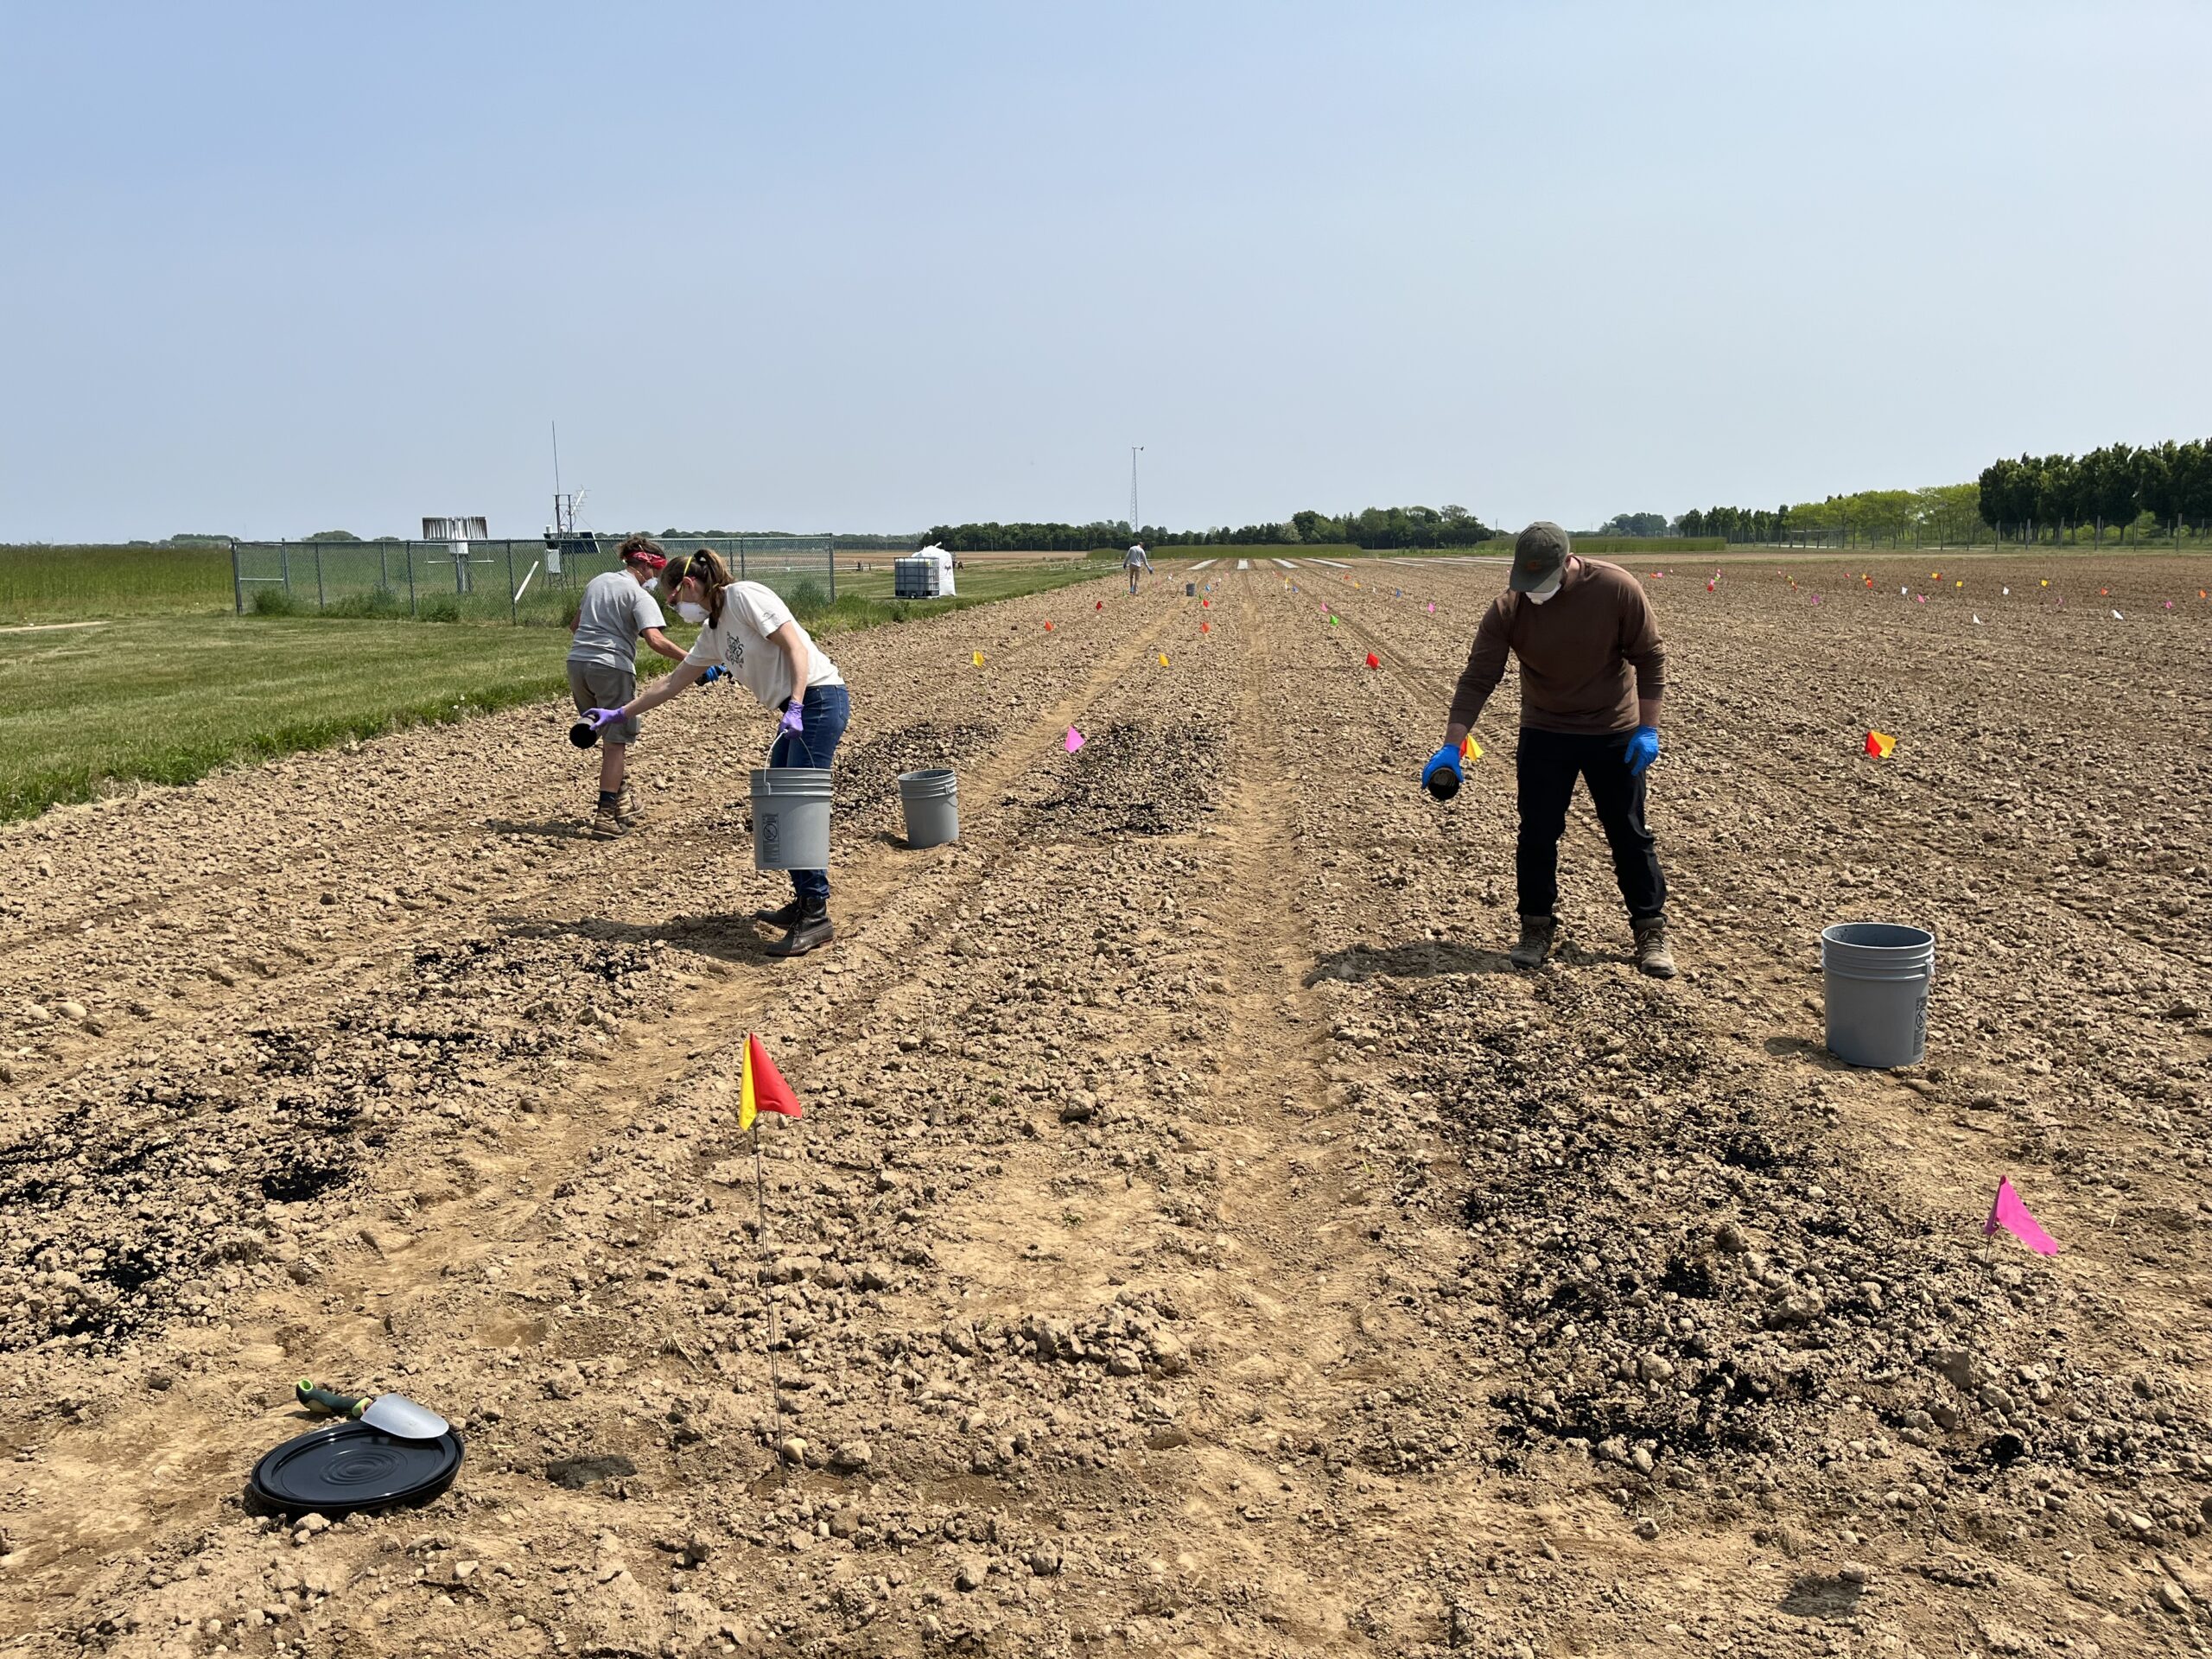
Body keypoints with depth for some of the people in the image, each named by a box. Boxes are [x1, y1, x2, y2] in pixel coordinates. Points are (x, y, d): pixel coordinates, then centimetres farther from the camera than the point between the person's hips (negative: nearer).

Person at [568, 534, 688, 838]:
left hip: (577, 663, 8)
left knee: (610, 737, 22)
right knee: (616, 742, -3)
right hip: (612, 667, -8)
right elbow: (655, 639, -21)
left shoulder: (597, 581, 17)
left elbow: (576, 625, 25)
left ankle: (621, 800, 29)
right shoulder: (640, 595, -6)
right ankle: (606, 815, -9)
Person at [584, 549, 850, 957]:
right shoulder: (713, 631, 18)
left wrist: (795, 707, -25)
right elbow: (672, 682, 27)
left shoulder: (744, 596, -7)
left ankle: (816, 917, -11)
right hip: (792, 713, 10)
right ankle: (803, 904, 18)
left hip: (818, 699, -10)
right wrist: (619, 713, 30)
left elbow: (795, 647, -15)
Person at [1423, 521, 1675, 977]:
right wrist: (1451, 745, -23)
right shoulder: (1508, 608, -16)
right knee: (1536, 834, 2)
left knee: (1629, 835, 6)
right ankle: (1537, 928, 19)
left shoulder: (1616, 588, -20)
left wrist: (1648, 728, -11)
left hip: (1614, 734, -1)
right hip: (1544, 734, 1)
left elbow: (1650, 658, -10)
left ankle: (1651, 932, 18)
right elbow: (1478, 678, -16)